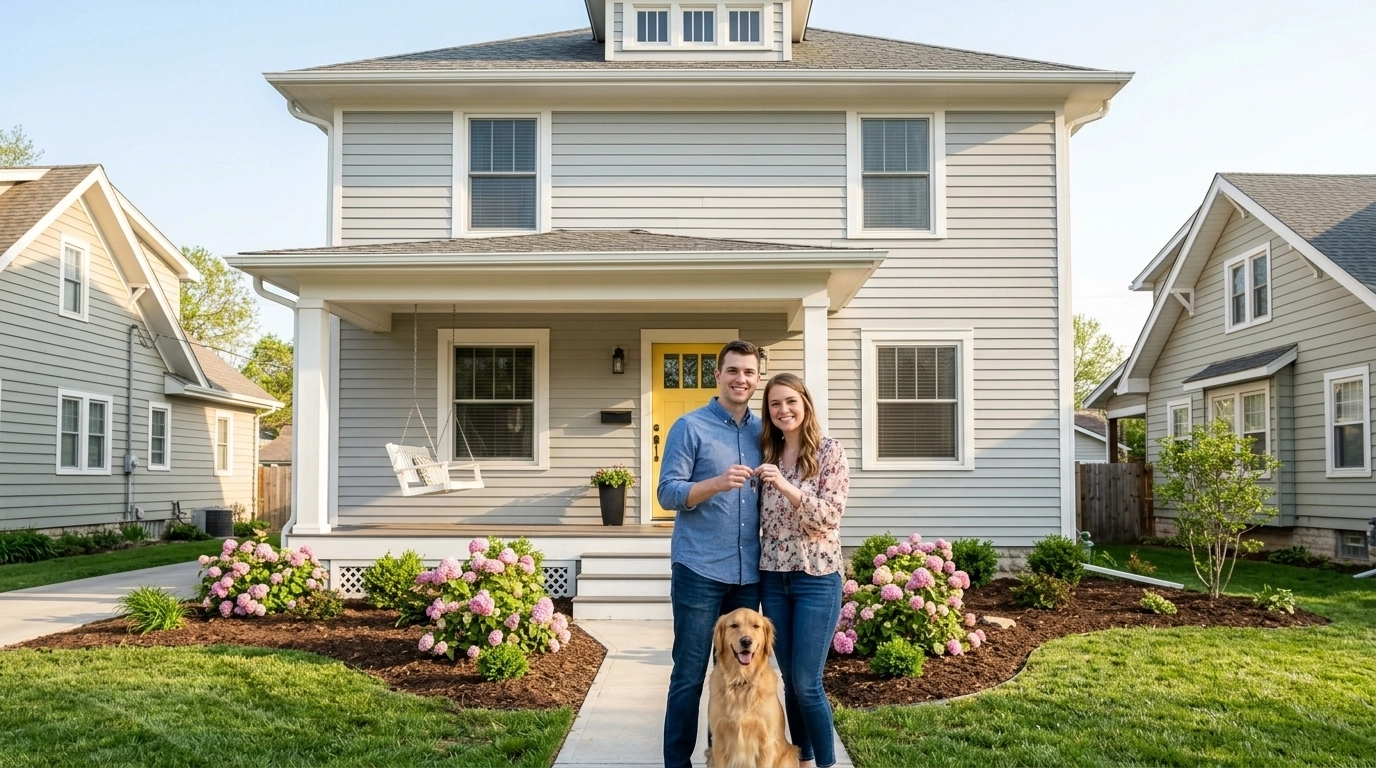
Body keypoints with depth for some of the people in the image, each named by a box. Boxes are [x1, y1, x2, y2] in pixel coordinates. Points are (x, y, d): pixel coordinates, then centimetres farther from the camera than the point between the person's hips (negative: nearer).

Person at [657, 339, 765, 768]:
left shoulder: (763, 431, 11)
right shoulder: (690, 427, -4)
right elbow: (668, 493, -9)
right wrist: (718, 483, -24)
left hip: (748, 572, 5)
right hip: (699, 570, -5)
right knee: (690, 675, 1)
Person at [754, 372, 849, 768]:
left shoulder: (829, 451, -6)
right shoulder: (768, 454, 9)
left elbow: (830, 515, -15)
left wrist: (787, 487, -27)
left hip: (816, 577, -5)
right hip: (772, 577, 5)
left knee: (807, 682, -4)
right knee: (789, 679, 11)